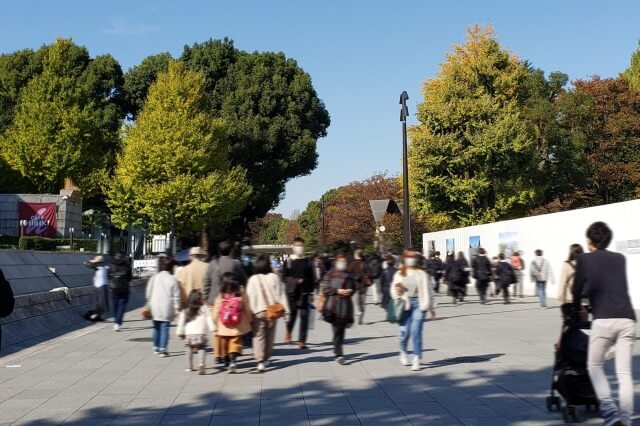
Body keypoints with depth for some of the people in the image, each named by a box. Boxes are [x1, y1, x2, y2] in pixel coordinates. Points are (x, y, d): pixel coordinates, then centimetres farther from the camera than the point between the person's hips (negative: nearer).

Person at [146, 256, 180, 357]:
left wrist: (148, 305, 18)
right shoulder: (172, 279, -6)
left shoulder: (153, 278, 3)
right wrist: (177, 308, -1)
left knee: (156, 328, 16)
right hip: (167, 308, -3)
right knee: (165, 328, -1)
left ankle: (156, 348, 25)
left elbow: (148, 294, 8)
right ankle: (163, 349, -7)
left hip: (155, 308, 3)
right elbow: (176, 296, -6)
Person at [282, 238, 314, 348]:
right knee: (293, 313, 6)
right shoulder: (288, 262, 2)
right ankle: (288, 331, 37)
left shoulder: (307, 262, 7)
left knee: (304, 315, -5)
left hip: (304, 293, 1)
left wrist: (311, 292, 3)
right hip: (292, 292, -1)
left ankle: (302, 341, -1)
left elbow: (311, 278, 8)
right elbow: (284, 277, -1)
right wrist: (295, 281, -15)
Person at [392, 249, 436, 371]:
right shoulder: (399, 274, 11)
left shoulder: (421, 274, 8)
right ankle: (403, 352, 29)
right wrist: (397, 291, -14)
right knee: (405, 331, -1)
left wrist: (431, 307, 11)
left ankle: (417, 359, -3)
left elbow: (428, 290, 11)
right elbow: (394, 291, 10)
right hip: (405, 304, 1)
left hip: (418, 303, -1)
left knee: (416, 331, -10)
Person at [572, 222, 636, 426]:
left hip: (604, 319, -4)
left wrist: (577, 309, 34)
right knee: (624, 372, 8)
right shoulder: (620, 259, 20)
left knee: (594, 365, 11)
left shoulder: (584, 259, 8)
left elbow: (578, 289, 14)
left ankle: (609, 409, -4)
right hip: (627, 319, 4)